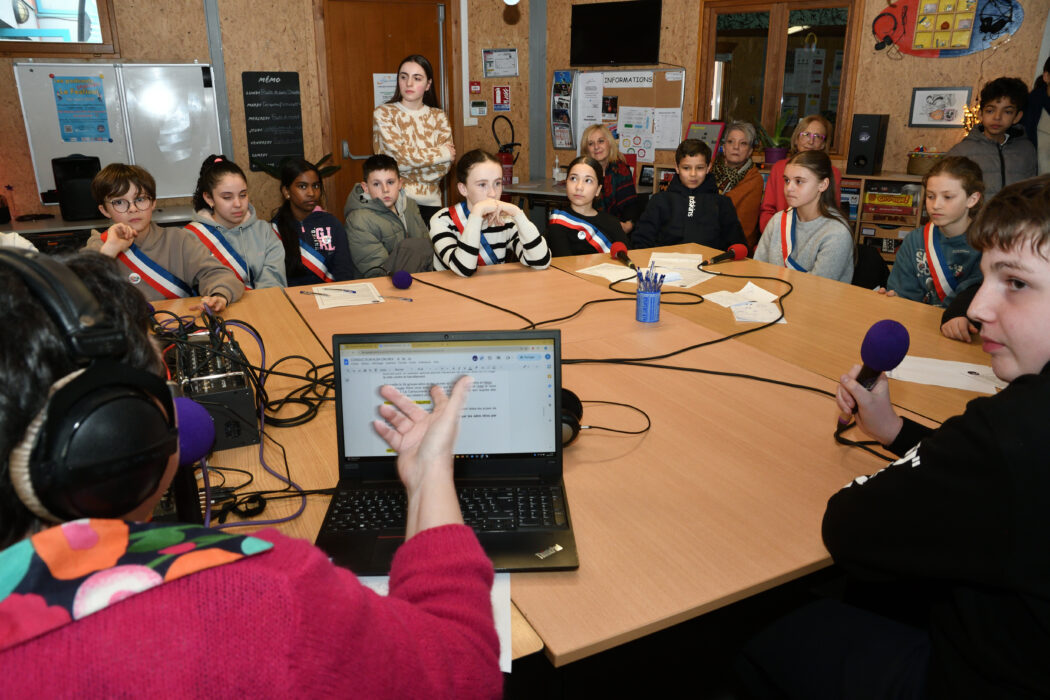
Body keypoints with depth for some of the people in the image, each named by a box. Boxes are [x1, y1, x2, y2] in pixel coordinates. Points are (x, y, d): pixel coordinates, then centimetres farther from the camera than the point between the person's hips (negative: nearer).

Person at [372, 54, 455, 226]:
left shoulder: (438, 117, 8)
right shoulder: (383, 114, 1)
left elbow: (444, 166, -4)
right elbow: (399, 157, -12)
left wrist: (404, 166, -12)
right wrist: (442, 153, -5)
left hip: (429, 202, 2)